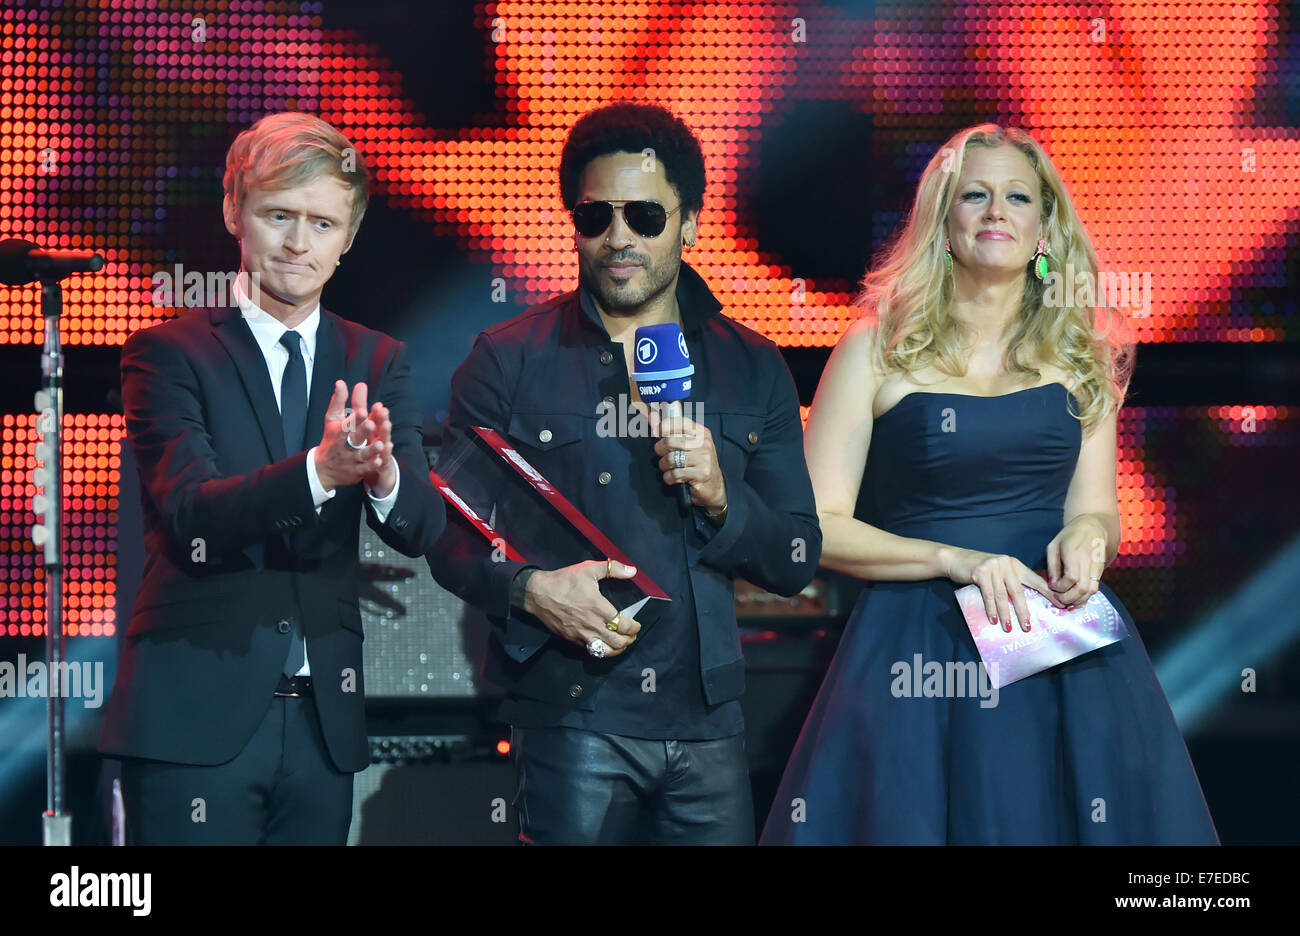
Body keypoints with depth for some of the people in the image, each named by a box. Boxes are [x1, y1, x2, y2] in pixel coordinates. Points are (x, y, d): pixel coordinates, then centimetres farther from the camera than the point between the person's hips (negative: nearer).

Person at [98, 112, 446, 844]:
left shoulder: (377, 363, 10)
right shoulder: (169, 354, -1)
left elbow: (423, 529, -2)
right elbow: (190, 510, -16)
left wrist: (382, 472, -26)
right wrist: (318, 470, -33)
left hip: (324, 716, 3)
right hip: (197, 715, -3)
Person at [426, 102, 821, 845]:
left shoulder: (753, 370, 10)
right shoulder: (509, 361, 3)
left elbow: (797, 562, 9)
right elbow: (449, 539, 2)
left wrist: (720, 498, -9)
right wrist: (529, 589, -17)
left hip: (708, 721, 3)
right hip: (572, 719, -2)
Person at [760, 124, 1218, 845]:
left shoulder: (1083, 356, 12)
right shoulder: (878, 351, 2)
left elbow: (1098, 512, 13)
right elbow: (816, 526, -2)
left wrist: (1087, 532, -12)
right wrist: (956, 559, -13)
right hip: (915, 643, -2)